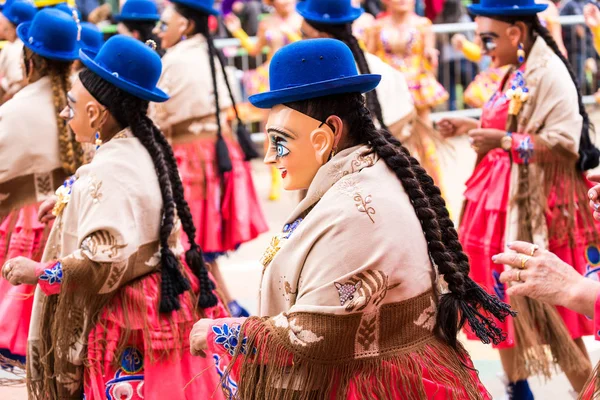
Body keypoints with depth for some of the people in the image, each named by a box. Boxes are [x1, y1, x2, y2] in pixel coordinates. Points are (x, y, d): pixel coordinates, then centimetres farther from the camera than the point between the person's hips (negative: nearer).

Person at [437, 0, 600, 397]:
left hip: (536, 208, -9)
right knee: (503, 296, 12)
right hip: (504, 202, 9)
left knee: (547, 305, -4)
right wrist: (471, 126, 10)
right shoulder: (516, 75, 12)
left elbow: (565, 145, -22)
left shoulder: (550, 74, -16)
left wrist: (503, 140, -26)